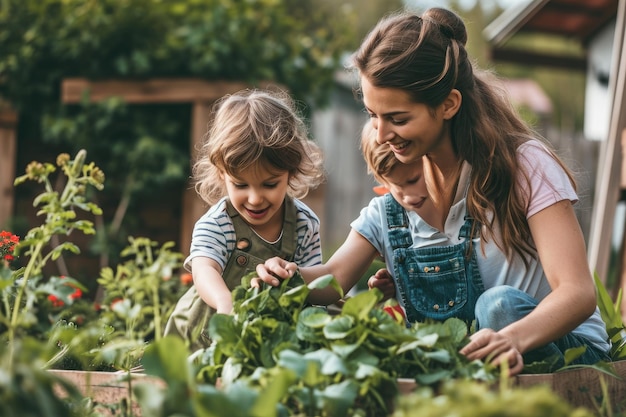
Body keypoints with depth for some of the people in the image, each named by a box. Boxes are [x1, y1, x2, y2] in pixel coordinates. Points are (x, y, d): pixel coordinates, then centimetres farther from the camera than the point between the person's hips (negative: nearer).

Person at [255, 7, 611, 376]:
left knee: (500, 305, -36)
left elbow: (578, 293, -25)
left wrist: (514, 338, -47)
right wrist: (291, 277, -20)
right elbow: (336, 277, 4)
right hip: (456, 351, 5)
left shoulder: (525, 165, -16)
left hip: (556, 344, -4)